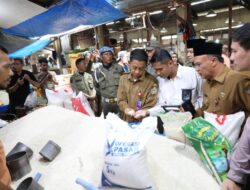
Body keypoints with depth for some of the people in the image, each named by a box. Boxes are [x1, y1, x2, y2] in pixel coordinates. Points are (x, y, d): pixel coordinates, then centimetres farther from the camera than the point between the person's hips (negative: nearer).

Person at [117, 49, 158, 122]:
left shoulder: (152, 81, -4)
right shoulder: (123, 78, 9)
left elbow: (151, 105, -5)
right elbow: (121, 100, 8)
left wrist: (135, 113, -18)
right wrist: (126, 108, -13)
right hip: (126, 121, 4)